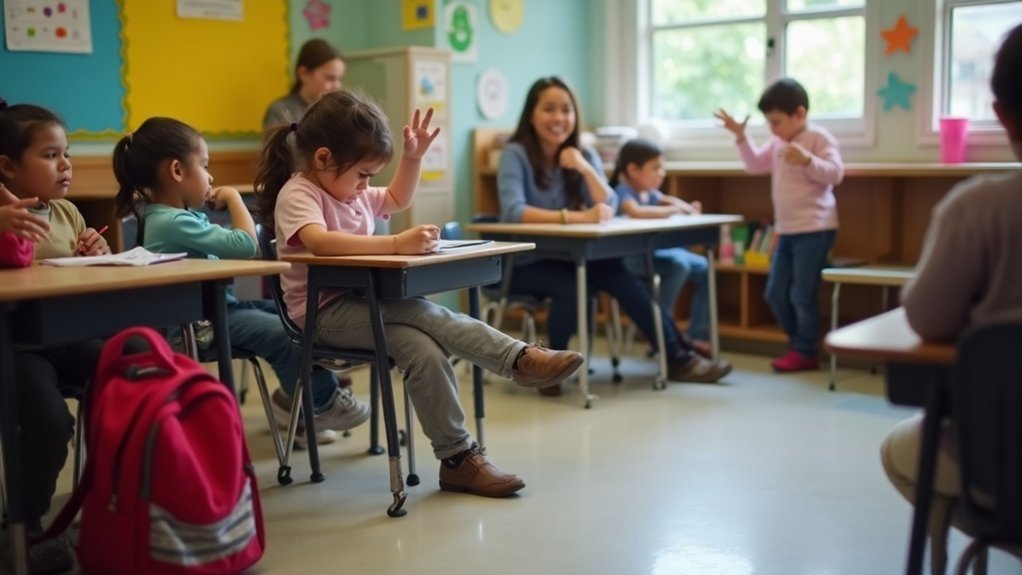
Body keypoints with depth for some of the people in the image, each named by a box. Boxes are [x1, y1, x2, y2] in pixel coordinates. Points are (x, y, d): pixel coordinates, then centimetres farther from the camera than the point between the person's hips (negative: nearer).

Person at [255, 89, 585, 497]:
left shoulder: (352, 191, 14)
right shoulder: (297, 194, -13)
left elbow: (398, 199, 32)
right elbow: (320, 242, -34)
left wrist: (413, 158, 13)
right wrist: (397, 244, -40)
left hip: (361, 304, 9)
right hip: (323, 313, -8)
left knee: (424, 349, -22)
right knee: (422, 314, -29)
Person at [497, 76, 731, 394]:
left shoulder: (584, 154, 5)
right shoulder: (515, 154, -11)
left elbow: (608, 208, -6)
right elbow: (513, 211, -27)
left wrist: (586, 169, -22)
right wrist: (576, 217, -35)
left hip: (568, 257, 4)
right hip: (523, 262, -4)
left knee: (617, 274, -22)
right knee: (569, 286, -33)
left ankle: (677, 357, -17)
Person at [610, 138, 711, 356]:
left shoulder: (649, 192, 11)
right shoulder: (623, 192, -16)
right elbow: (636, 212, -36)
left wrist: (687, 209, -8)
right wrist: (672, 210, -26)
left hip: (659, 250, 10)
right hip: (632, 257, -10)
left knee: (704, 269, 6)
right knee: (679, 265, -31)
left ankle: (698, 337, 10)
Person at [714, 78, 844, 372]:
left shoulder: (819, 137, -11)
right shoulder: (777, 142, 12)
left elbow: (835, 174, -18)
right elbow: (755, 164, 20)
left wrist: (807, 160, -33)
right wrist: (741, 136, 9)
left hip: (814, 228, -8)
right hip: (786, 230, 9)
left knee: (802, 294, -6)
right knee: (775, 294, 10)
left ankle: (804, 353, 7)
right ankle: (799, 345, 23)